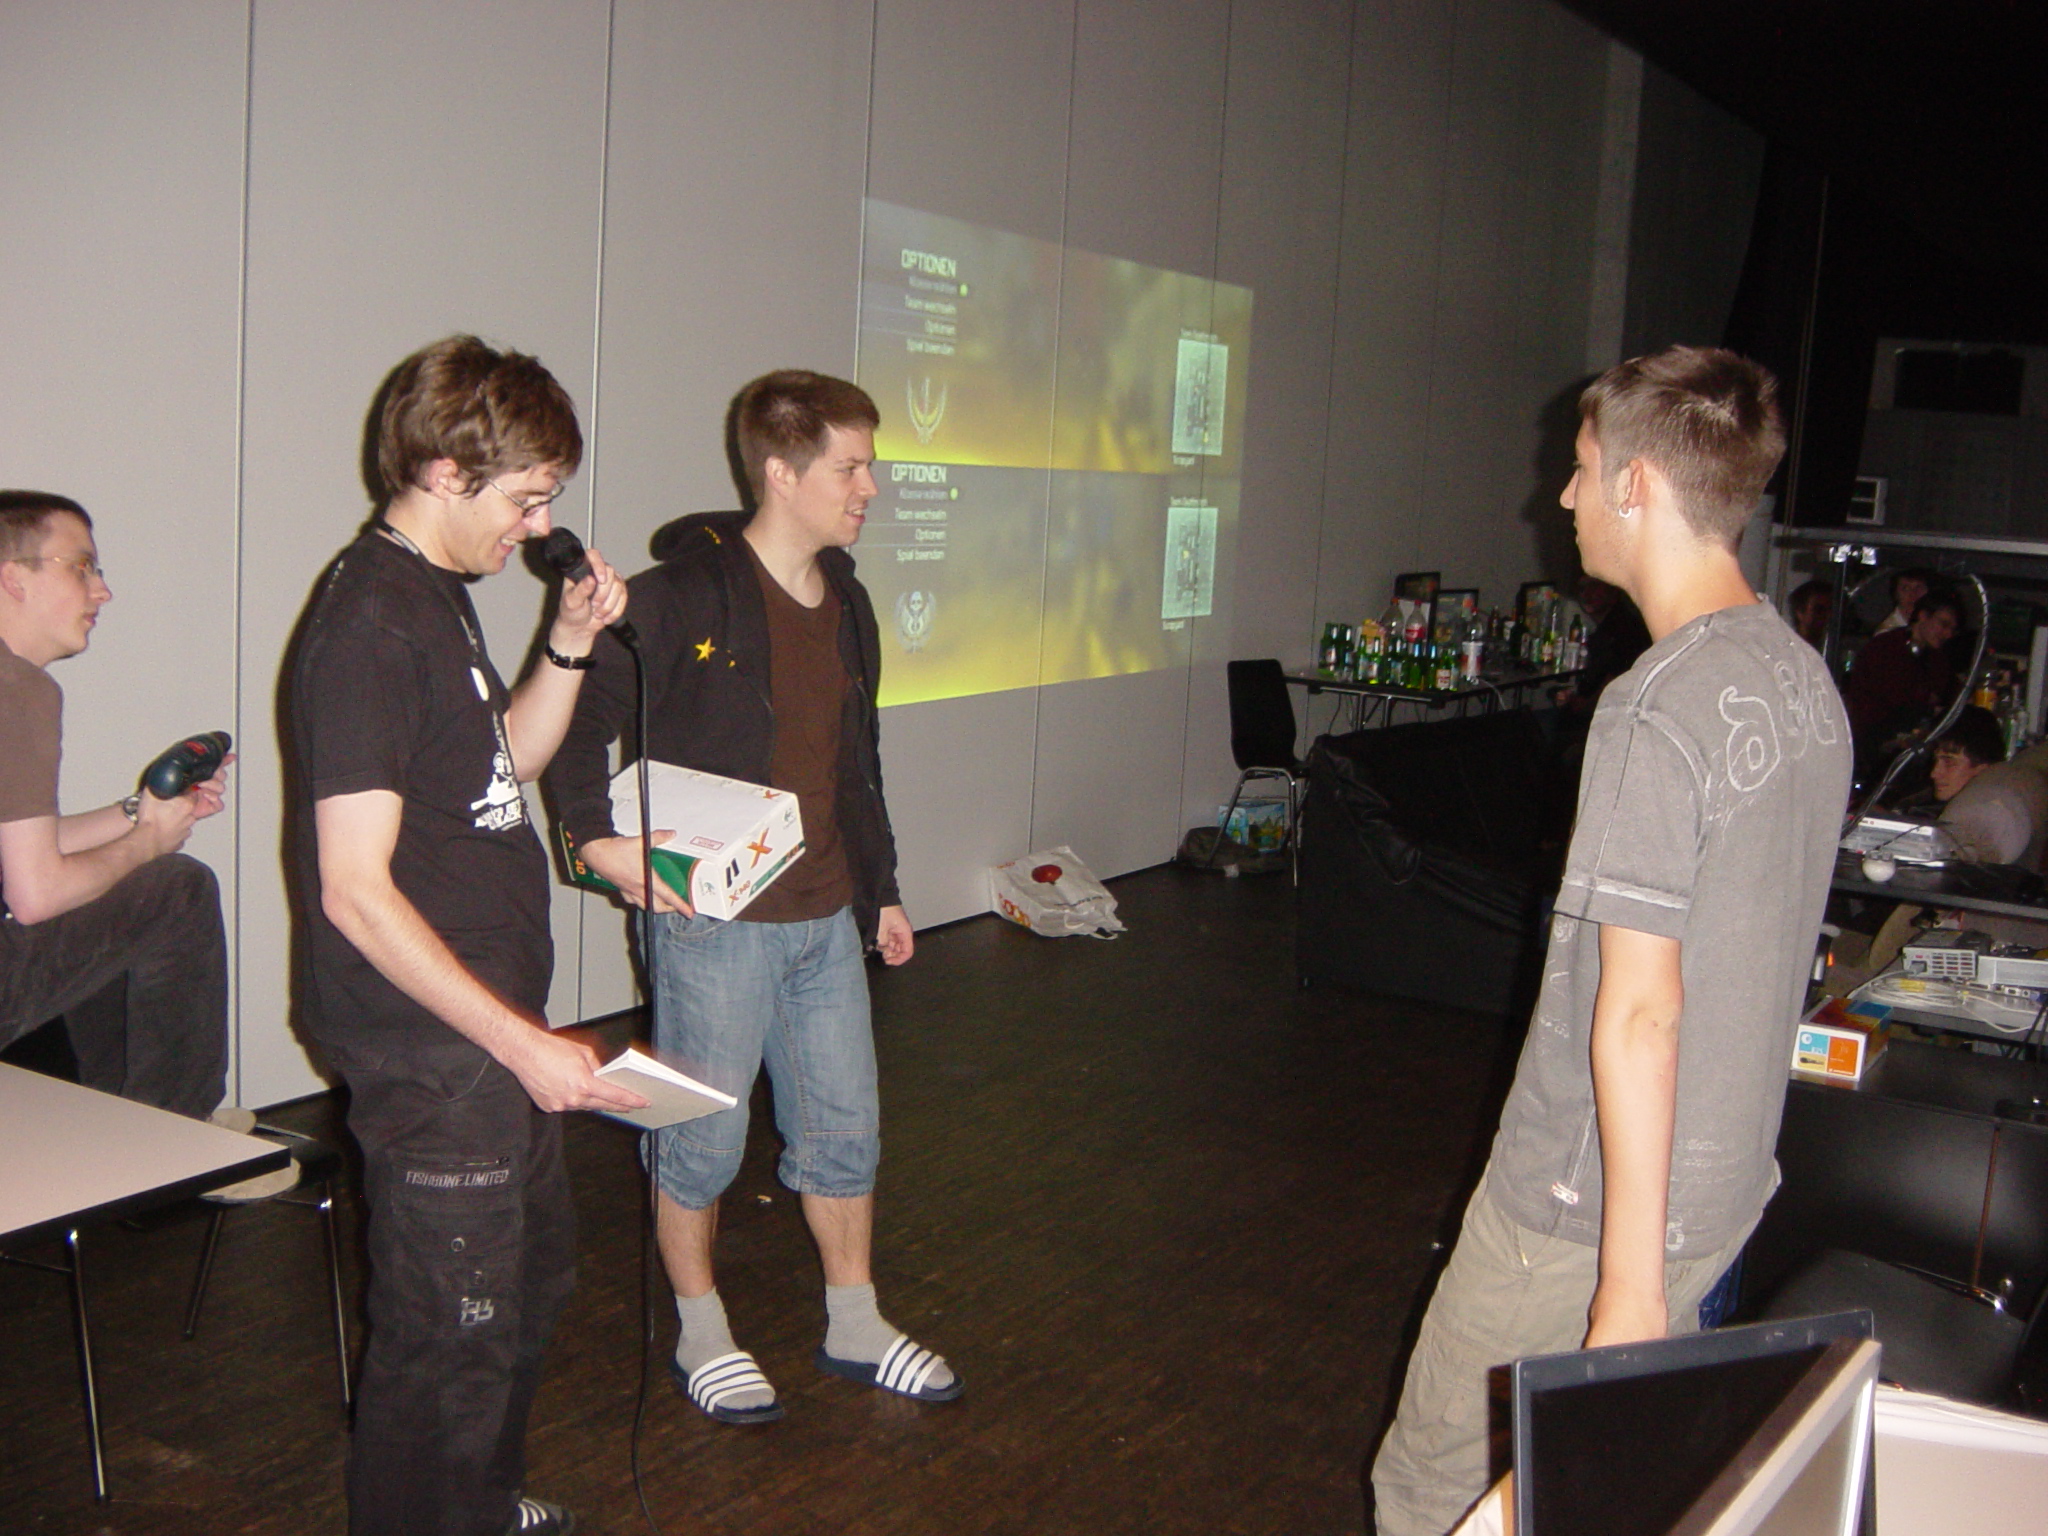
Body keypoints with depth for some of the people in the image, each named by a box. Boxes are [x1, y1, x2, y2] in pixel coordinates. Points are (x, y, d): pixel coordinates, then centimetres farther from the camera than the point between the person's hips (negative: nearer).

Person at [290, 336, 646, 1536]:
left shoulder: (438, 596, 9)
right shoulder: (370, 625, -21)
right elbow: (354, 889, -25)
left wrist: (571, 647, 4)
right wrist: (520, 1043, -24)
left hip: (499, 1034, 11)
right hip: (434, 1060, -11)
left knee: (534, 1278, 25)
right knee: (452, 1337, 4)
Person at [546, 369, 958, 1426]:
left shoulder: (845, 603, 10)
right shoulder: (685, 596, -14)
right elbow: (577, 722, -12)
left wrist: (879, 889, 21)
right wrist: (599, 839, -22)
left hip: (825, 920, 7)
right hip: (714, 917, -7)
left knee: (845, 1129, 15)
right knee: (703, 1140, 8)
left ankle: (853, 1326, 32)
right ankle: (699, 1334, 28)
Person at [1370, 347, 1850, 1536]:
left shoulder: (1659, 711, -23)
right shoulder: (1807, 681, 5)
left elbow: (1640, 1014, -24)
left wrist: (1629, 1279, -21)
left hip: (1591, 1205, -8)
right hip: (1728, 1185, 8)